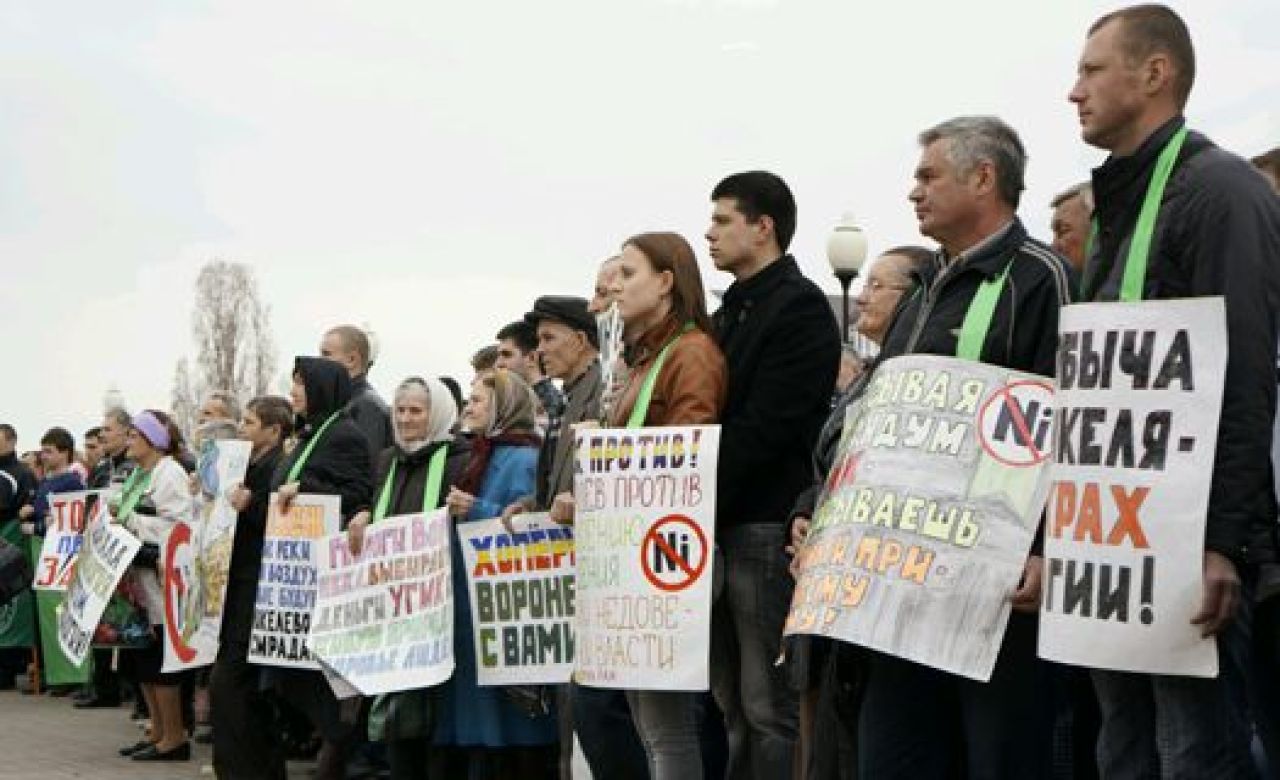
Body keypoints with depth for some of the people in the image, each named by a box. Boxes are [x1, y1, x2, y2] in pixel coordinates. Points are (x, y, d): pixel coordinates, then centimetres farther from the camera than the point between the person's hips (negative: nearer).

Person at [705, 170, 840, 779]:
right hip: (724, 528, 9)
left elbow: (765, 427, -17)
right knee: (736, 706, 12)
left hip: (766, 527, -9)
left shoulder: (799, 306, -8)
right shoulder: (733, 311, 20)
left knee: (770, 706, -6)